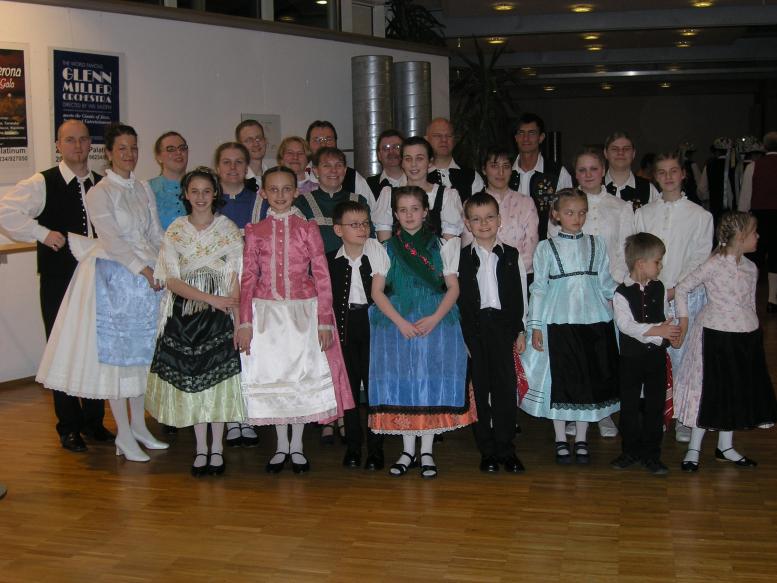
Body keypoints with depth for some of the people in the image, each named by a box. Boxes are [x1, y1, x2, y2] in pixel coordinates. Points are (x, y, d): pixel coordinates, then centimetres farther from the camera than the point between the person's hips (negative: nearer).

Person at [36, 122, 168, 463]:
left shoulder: (143, 189, 11)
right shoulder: (99, 192, -7)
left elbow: (156, 234, 10)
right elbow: (111, 239, -14)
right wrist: (143, 269, -17)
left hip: (148, 277, 6)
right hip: (115, 277, -6)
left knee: (141, 350, 11)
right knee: (116, 351, 0)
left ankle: (139, 426, 22)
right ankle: (124, 435, 7)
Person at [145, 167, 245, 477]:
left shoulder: (229, 229, 0)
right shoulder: (174, 232, 3)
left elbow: (236, 280, -4)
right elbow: (172, 281, -4)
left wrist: (237, 322, -12)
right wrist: (211, 298, -14)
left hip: (220, 314, -1)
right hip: (185, 315, 1)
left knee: (219, 376, 0)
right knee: (190, 377, 4)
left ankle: (217, 446, 13)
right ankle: (201, 448, 15)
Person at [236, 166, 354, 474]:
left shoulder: (307, 228, 1)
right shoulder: (255, 231, 4)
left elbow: (322, 276, -1)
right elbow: (248, 278, 3)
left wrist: (325, 321, -6)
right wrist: (244, 323, -3)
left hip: (303, 311, -1)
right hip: (267, 313, 1)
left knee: (304, 376, 3)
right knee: (271, 376, 6)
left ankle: (297, 445, 19)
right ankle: (281, 445, 22)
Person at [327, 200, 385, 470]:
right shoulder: (330, 261, 2)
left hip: (372, 325, -1)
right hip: (344, 328, 2)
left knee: (374, 386, 2)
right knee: (348, 387, 8)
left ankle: (375, 448, 11)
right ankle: (353, 446, 19)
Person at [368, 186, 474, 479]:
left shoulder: (441, 246, 7)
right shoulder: (386, 250, 7)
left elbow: (453, 288, 2)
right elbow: (377, 292, 0)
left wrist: (434, 319, -13)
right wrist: (401, 322, -13)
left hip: (435, 322, -1)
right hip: (396, 324, 1)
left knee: (432, 382, -3)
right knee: (401, 383, 1)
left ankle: (427, 452, 8)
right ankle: (408, 451, 12)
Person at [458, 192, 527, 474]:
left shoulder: (512, 256, 8)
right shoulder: (461, 257, 5)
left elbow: (520, 295, 9)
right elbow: (456, 298, 2)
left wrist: (521, 331, 3)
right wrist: (460, 336, -3)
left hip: (503, 326, 0)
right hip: (472, 328, 0)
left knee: (506, 387, -1)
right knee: (480, 388, 4)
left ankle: (506, 448, 9)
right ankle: (487, 450, 13)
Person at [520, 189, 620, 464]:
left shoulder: (597, 243, 8)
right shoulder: (546, 248, 2)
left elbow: (606, 283, 12)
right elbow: (538, 288, 2)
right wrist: (535, 326, -2)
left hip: (594, 321, 2)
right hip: (559, 323, -2)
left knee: (590, 380, 7)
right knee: (560, 380, 3)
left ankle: (581, 440, 21)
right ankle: (561, 440, 18)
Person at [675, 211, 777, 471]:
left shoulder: (751, 267, 7)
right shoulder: (714, 265, -13)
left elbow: (750, 302, 15)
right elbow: (681, 289, -8)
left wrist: (752, 328, 14)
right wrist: (683, 320, -7)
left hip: (747, 335, 7)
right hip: (716, 335, -7)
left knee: (737, 391, 13)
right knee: (710, 390, 0)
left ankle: (725, 447, 28)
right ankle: (694, 448, 13)